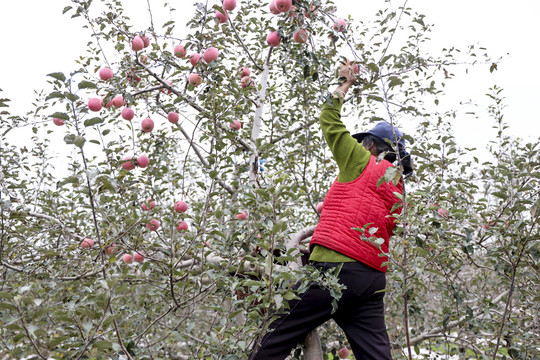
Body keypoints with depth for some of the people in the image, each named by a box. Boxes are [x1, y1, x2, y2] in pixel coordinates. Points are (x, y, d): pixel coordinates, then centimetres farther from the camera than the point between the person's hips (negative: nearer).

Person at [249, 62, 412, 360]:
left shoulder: (362, 164, 3)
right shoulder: (397, 190, 22)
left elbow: (329, 121, 9)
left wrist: (345, 84, 23)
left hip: (336, 266, -8)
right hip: (373, 277, 8)